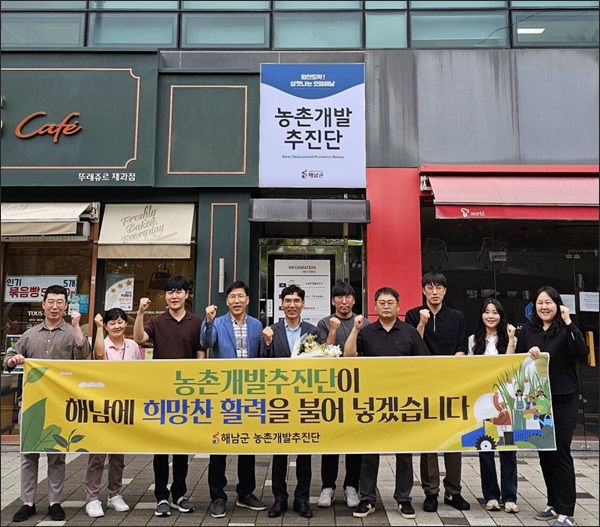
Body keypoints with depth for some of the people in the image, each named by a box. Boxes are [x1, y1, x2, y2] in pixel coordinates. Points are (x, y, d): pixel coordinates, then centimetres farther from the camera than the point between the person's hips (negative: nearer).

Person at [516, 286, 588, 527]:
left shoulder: (566, 329, -5)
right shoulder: (528, 330, 5)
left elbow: (581, 352, -22)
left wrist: (569, 322, -25)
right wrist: (529, 353, -12)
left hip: (563, 399, -4)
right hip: (536, 399, 4)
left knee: (560, 452, -2)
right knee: (544, 451, 11)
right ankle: (553, 503, 26)